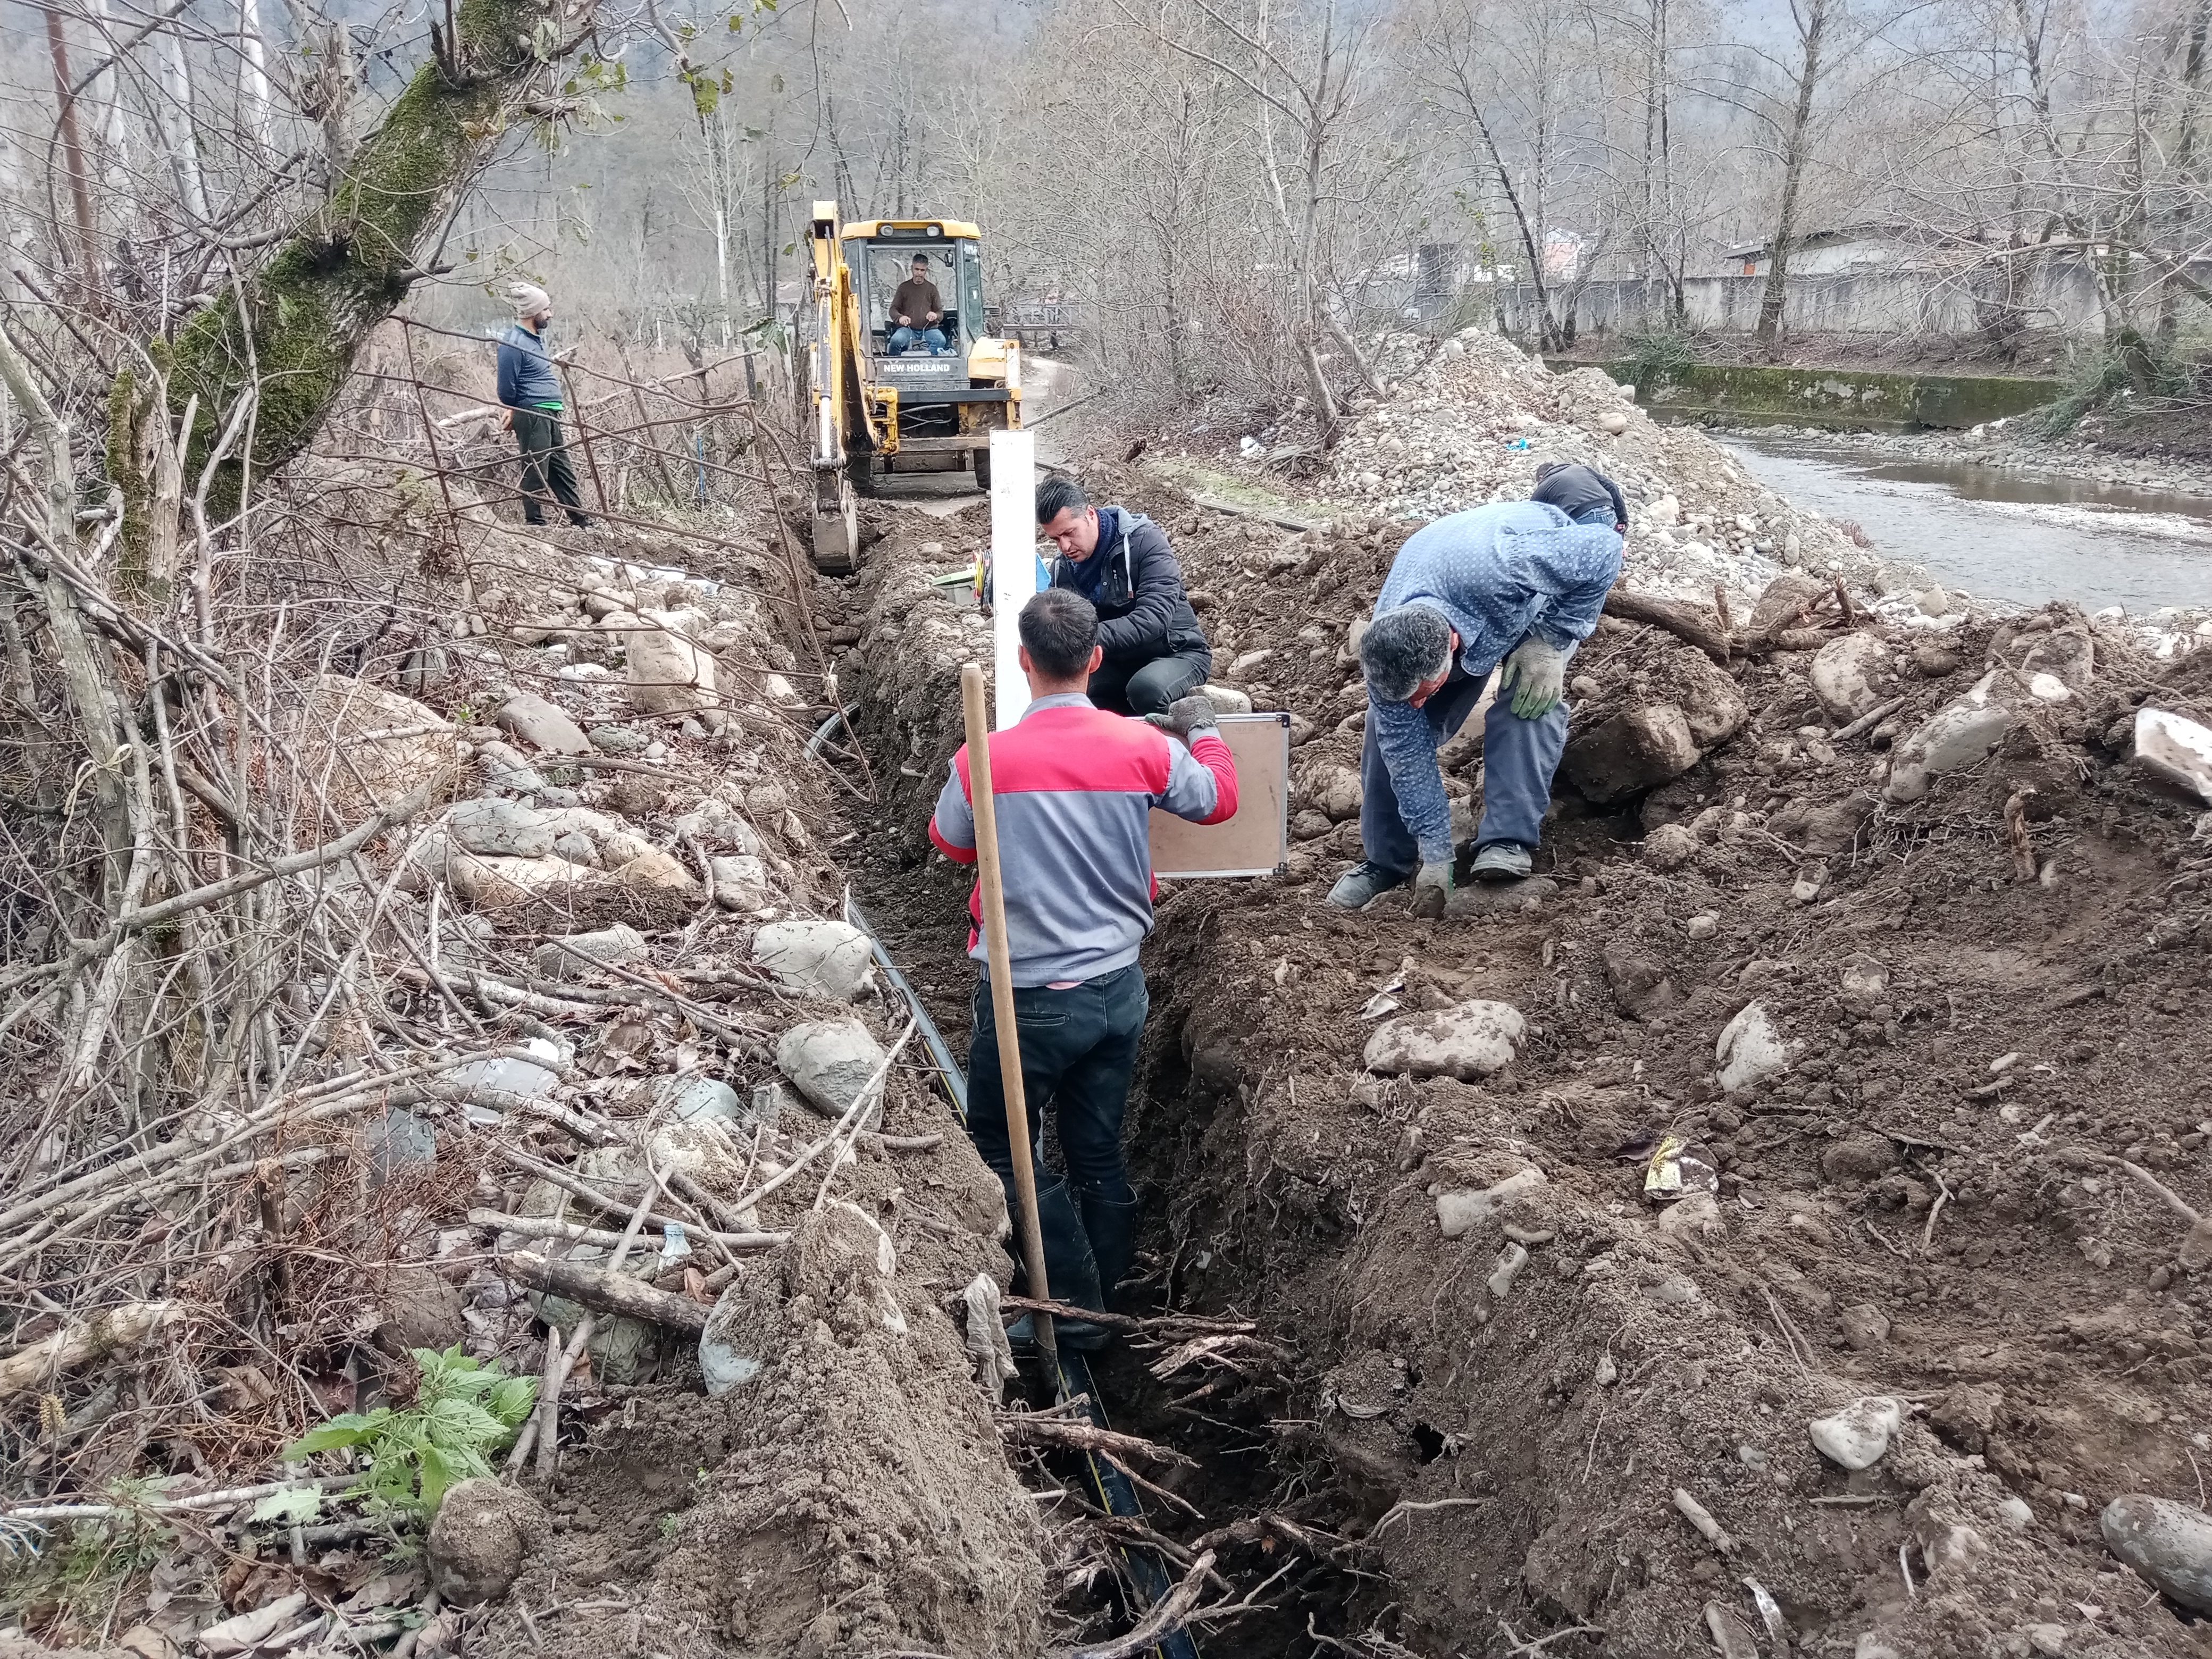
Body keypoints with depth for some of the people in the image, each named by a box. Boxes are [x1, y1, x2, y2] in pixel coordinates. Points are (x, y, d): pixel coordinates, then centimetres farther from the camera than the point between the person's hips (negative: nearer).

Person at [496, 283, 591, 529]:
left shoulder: (538, 335, 14)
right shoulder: (513, 343, -15)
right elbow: (507, 390, -12)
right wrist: (517, 410, 5)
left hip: (550, 416, 10)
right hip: (532, 415, -10)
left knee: (563, 471, 14)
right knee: (536, 474, -4)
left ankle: (582, 522, 20)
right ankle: (536, 525, 3)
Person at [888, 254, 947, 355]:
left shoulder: (932, 288, 14)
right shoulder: (904, 287, 13)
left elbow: (940, 312, 14)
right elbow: (893, 310, 10)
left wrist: (935, 315, -12)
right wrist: (900, 317, -15)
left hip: (928, 328, 1)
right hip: (907, 328, -1)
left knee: (941, 340, -33)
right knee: (896, 340, -34)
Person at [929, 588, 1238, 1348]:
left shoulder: (985, 760, -16)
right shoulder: (1146, 747, -8)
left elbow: (950, 843, 5)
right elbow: (1218, 801, 12)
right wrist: (1202, 730, 29)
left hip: (1028, 1000, -4)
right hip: (1118, 990, 4)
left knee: (1004, 1149, 14)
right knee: (1099, 1152, 18)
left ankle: (1077, 1309, 16)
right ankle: (1110, 1295, 32)